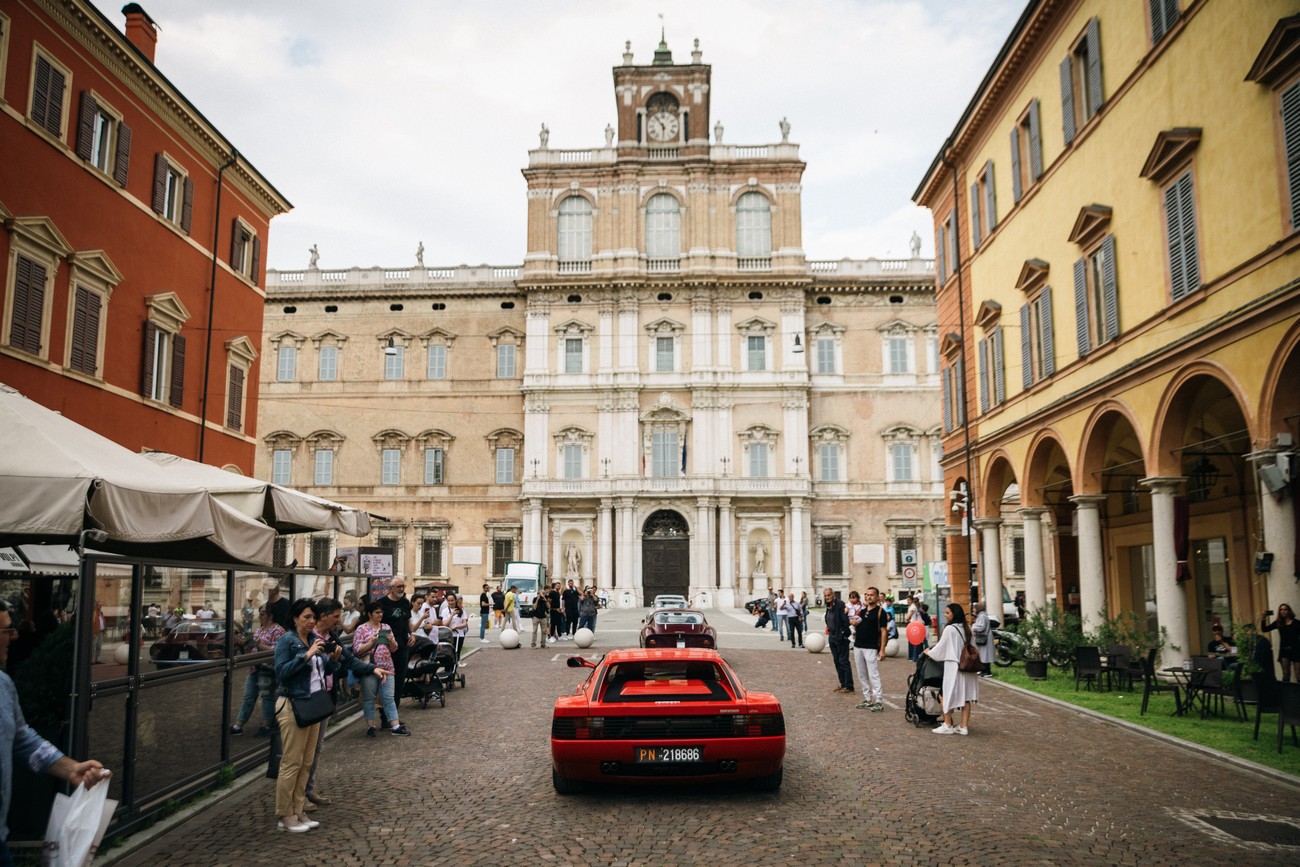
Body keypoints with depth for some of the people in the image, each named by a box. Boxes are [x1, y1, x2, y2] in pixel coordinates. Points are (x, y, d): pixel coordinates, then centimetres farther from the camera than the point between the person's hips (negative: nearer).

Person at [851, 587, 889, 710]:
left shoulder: (880, 611, -6)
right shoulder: (862, 609, 11)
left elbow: (884, 631, -9)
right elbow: (851, 619, 25)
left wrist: (882, 649, -16)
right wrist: (852, 621, -1)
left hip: (871, 648, -7)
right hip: (858, 647, 7)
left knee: (873, 675, -9)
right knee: (862, 676, 11)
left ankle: (879, 701, -5)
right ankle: (867, 700, 19)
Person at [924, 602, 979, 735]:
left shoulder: (950, 629, -13)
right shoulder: (966, 629, 7)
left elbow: (941, 647, -7)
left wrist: (929, 652, 10)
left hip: (953, 666, -7)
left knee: (949, 695, 3)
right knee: (965, 695, 7)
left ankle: (948, 725, 6)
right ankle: (964, 726, 10)